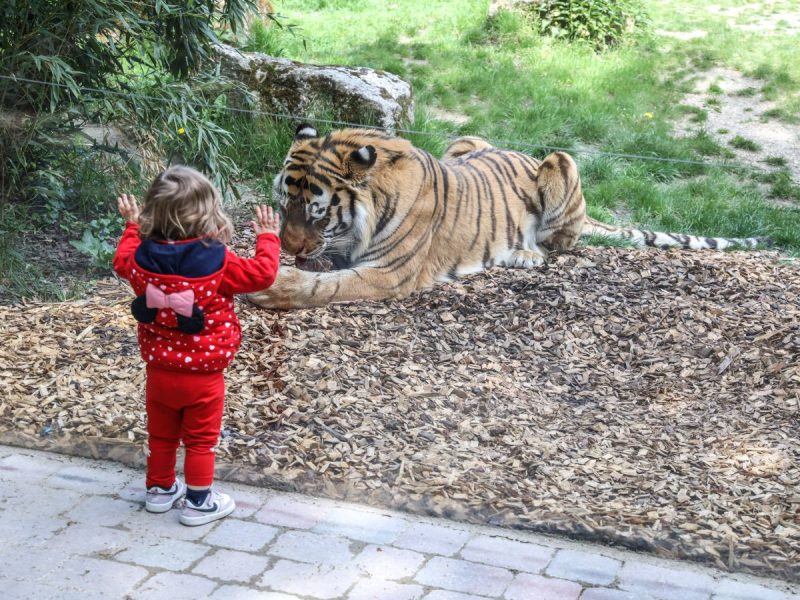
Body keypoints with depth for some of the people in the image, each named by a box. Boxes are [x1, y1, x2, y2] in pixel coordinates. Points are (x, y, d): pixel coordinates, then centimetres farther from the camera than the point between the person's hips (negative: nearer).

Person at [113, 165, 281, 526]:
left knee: (161, 434, 22)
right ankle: (198, 503, 20)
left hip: (159, 371, 4)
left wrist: (132, 225, 30)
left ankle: (160, 489, 38)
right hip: (203, 374, -4)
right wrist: (268, 237, 3)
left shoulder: (142, 258, -9)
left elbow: (122, 261, 15)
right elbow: (263, 274, -13)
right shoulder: (218, 263, -23)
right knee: (201, 440, 11)